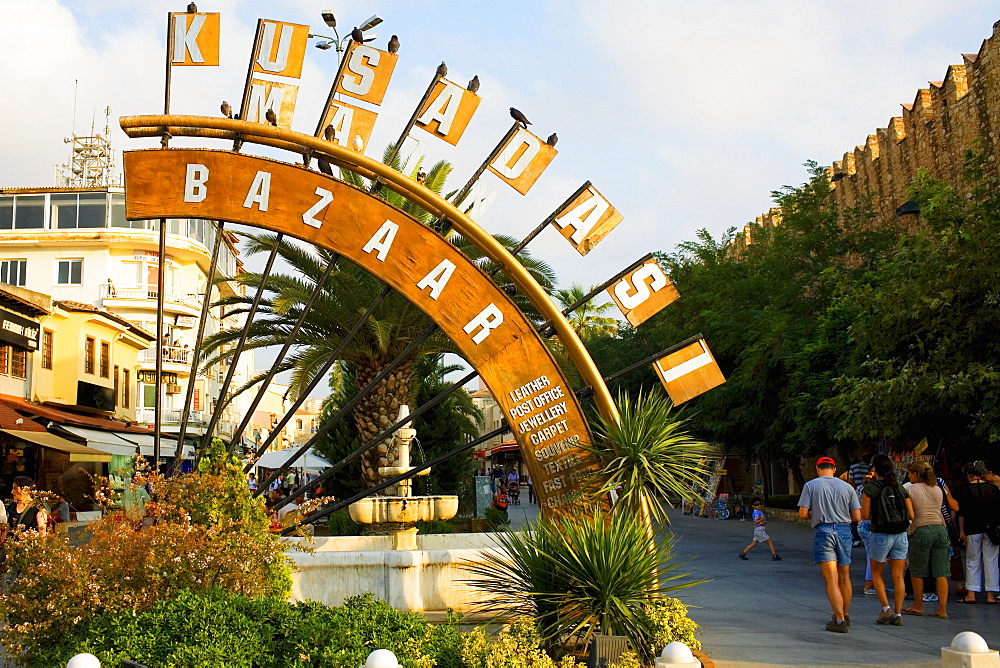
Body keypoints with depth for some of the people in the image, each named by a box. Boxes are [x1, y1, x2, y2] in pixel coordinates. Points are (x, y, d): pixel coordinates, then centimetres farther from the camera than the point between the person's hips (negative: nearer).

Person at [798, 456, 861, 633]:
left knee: (831, 579, -4)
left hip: (823, 532, -3)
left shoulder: (810, 485, -1)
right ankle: (845, 615, 30)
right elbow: (857, 517, 4)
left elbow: (802, 513, -5)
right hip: (844, 531, 3)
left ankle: (840, 620, -10)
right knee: (844, 577, 17)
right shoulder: (847, 487, 5)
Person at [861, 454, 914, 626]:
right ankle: (897, 614, 7)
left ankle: (886, 609, 2)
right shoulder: (900, 488, 6)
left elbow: (865, 515, -7)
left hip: (881, 535, -4)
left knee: (876, 574, 14)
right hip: (901, 536, 4)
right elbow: (911, 515, 5)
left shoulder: (870, 488, -6)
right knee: (898, 576, 8)